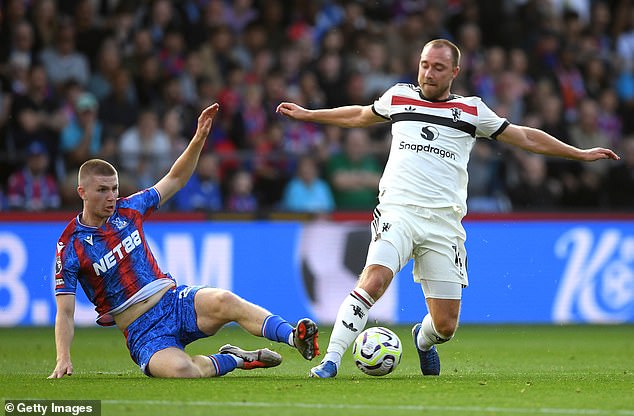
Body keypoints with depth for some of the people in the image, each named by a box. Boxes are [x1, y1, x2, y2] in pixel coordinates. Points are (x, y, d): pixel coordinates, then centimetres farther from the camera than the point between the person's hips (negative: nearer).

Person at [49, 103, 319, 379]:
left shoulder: (128, 210, 8)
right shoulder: (71, 247, -4)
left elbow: (175, 180, 17)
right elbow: (65, 313, -5)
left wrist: (199, 138, 4)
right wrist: (63, 359, -18)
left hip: (175, 301, 4)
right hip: (143, 333, -4)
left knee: (223, 301, -31)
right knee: (181, 371, -35)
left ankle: (295, 337, -35)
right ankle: (237, 359, -9)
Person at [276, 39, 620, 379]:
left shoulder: (472, 110, 12)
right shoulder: (398, 97, 14)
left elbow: (526, 138, 20)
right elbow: (360, 116, 34)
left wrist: (580, 154, 19)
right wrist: (306, 114, 41)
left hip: (444, 223, 1)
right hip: (398, 210, -1)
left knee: (446, 325, -1)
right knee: (374, 280, -29)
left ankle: (423, 339, 36)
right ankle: (331, 359, -24)